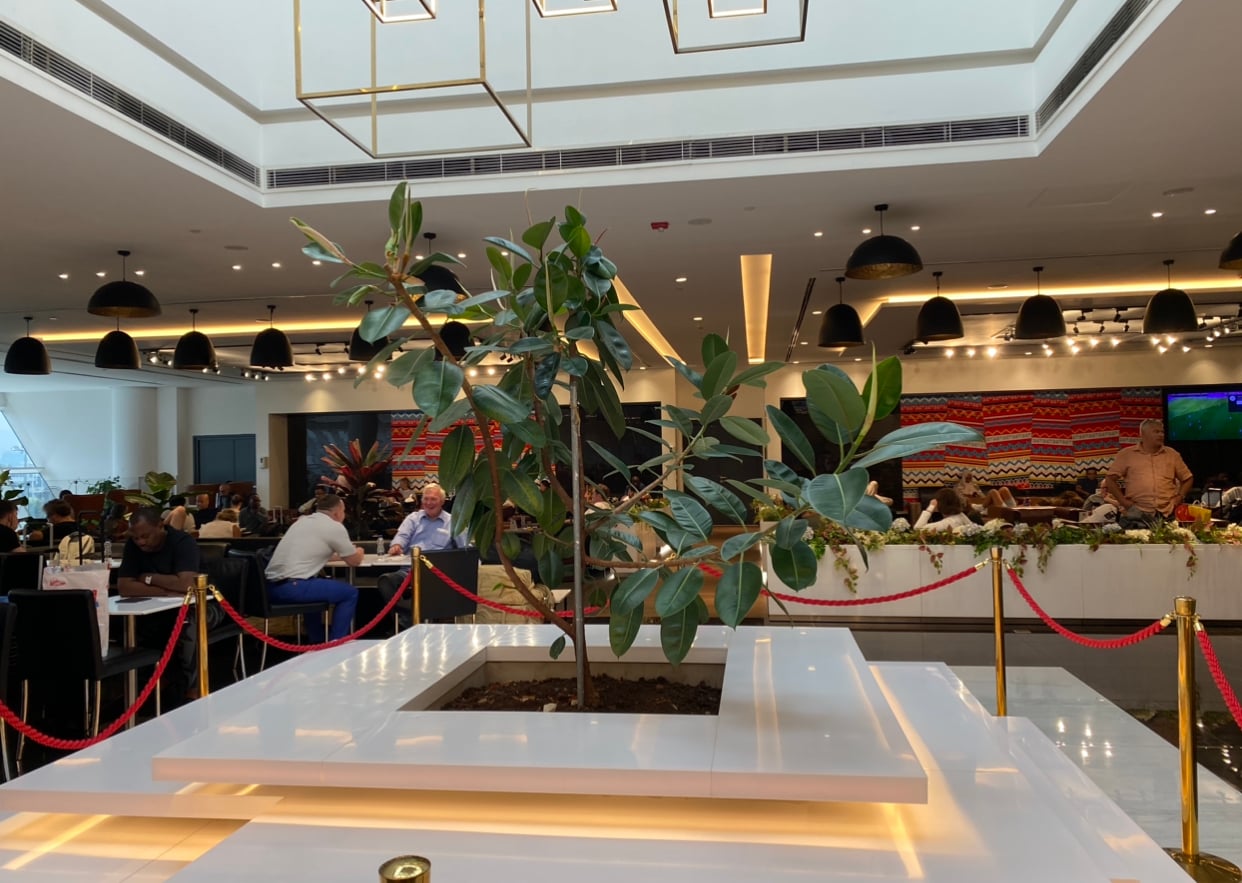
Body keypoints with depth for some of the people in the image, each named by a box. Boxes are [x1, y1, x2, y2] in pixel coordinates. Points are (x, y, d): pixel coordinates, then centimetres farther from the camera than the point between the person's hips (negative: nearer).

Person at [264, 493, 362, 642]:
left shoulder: (302, 521, 22)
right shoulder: (335, 526, 0)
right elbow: (354, 561, 9)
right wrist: (358, 551, 31)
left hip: (271, 586, 8)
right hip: (292, 587, -8)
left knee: (317, 582, 35)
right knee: (350, 593, 7)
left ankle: (317, 642, 36)